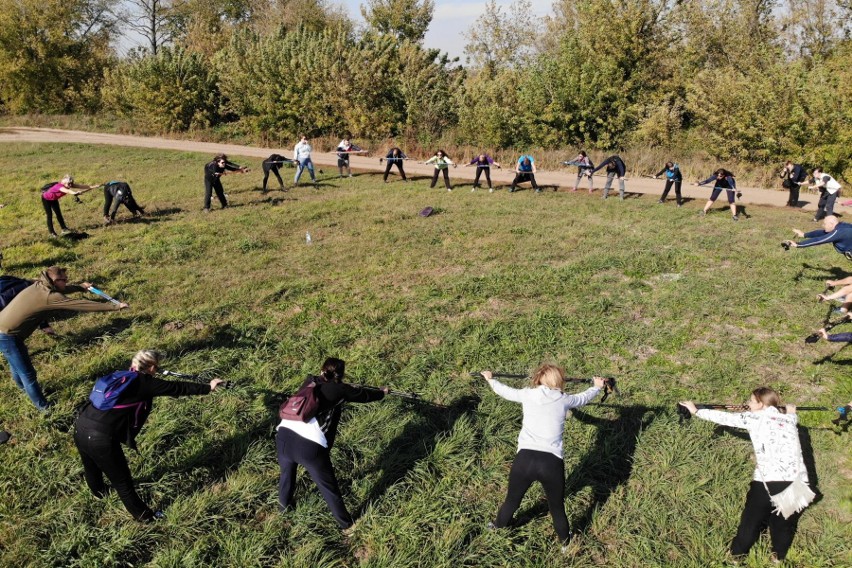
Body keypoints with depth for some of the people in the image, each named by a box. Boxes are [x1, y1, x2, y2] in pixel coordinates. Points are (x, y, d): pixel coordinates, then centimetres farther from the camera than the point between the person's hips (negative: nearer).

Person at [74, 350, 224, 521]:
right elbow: (177, 388, -2)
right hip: (101, 439, -8)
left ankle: (99, 492, 65)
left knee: (91, 467, 36)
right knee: (122, 480, 11)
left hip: (80, 429, 8)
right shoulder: (145, 383, -6)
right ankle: (144, 515, 29)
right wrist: (208, 387, 6)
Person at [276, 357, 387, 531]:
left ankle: (284, 504, 57)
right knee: (328, 487, 13)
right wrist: (382, 392, 42)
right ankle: (345, 523, 30)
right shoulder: (340, 389, 6)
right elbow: (365, 395, 21)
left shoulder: (310, 381, 18)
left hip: (284, 434, 5)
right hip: (310, 445, -5)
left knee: (287, 471, 34)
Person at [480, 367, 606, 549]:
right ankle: (565, 543, 39)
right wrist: (597, 387, 51)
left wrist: (490, 379, 45)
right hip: (552, 463, -1)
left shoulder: (528, 395, 8)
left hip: (525, 459, 1)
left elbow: (506, 391, 25)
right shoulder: (564, 399, 9)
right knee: (557, 508, 21)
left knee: (512, 500, 25)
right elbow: (584, 397, 29)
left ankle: (497, 529, 47)